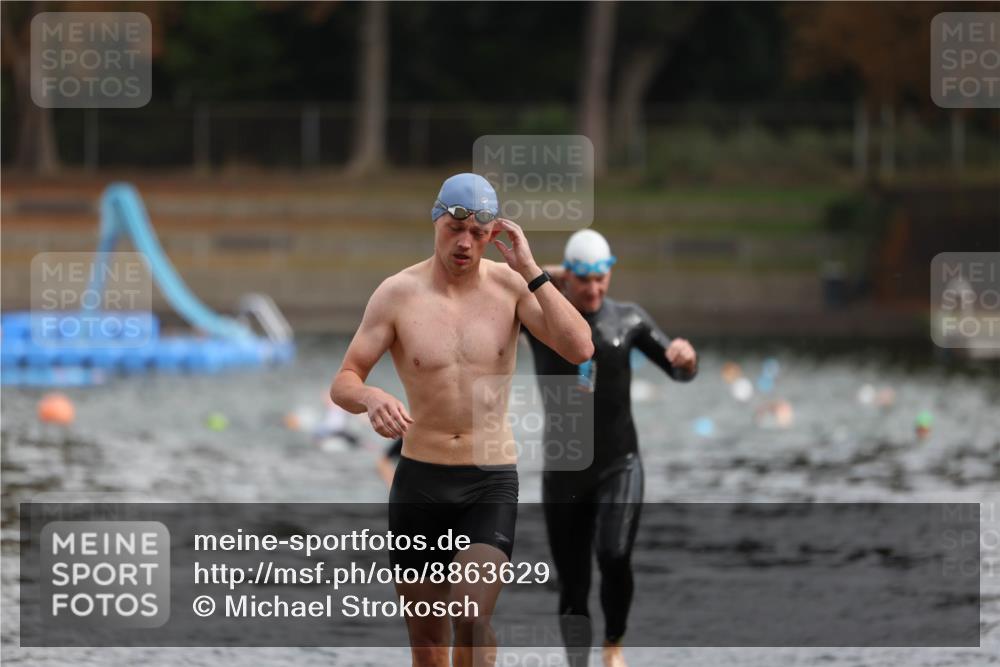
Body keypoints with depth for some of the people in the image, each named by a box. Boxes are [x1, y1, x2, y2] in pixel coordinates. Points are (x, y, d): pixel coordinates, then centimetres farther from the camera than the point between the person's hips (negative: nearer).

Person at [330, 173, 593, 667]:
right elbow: (342, 384, -4)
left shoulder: (511, 285, -2)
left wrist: (531, 271, -17)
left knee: (471, 618, -21)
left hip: (491, 483, -1)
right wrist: (370, 398, -29)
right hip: (419, 480, 1)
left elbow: (580, 349, -13)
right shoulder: (398, 293, -4)